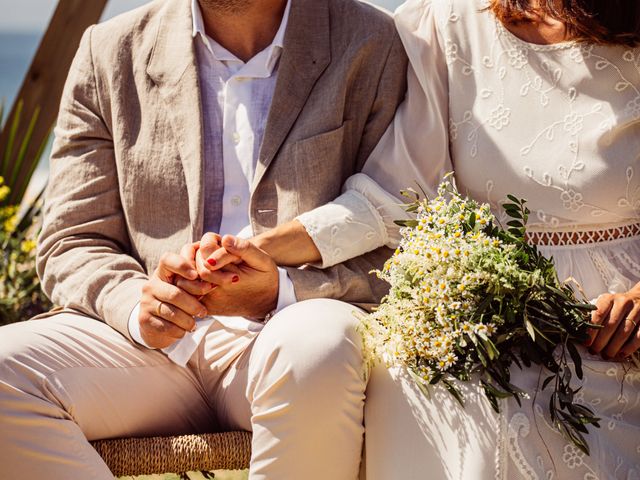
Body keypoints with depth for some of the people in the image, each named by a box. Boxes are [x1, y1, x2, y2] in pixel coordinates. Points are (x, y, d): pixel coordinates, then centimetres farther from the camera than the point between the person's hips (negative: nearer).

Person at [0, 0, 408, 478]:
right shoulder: (109, 53, 9)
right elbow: (69, 243, 8)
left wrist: (282, 292, -19)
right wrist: (134, 304, -15)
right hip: (154, 343, 3)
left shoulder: (372, 47, 2)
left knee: (315, 350, -39)